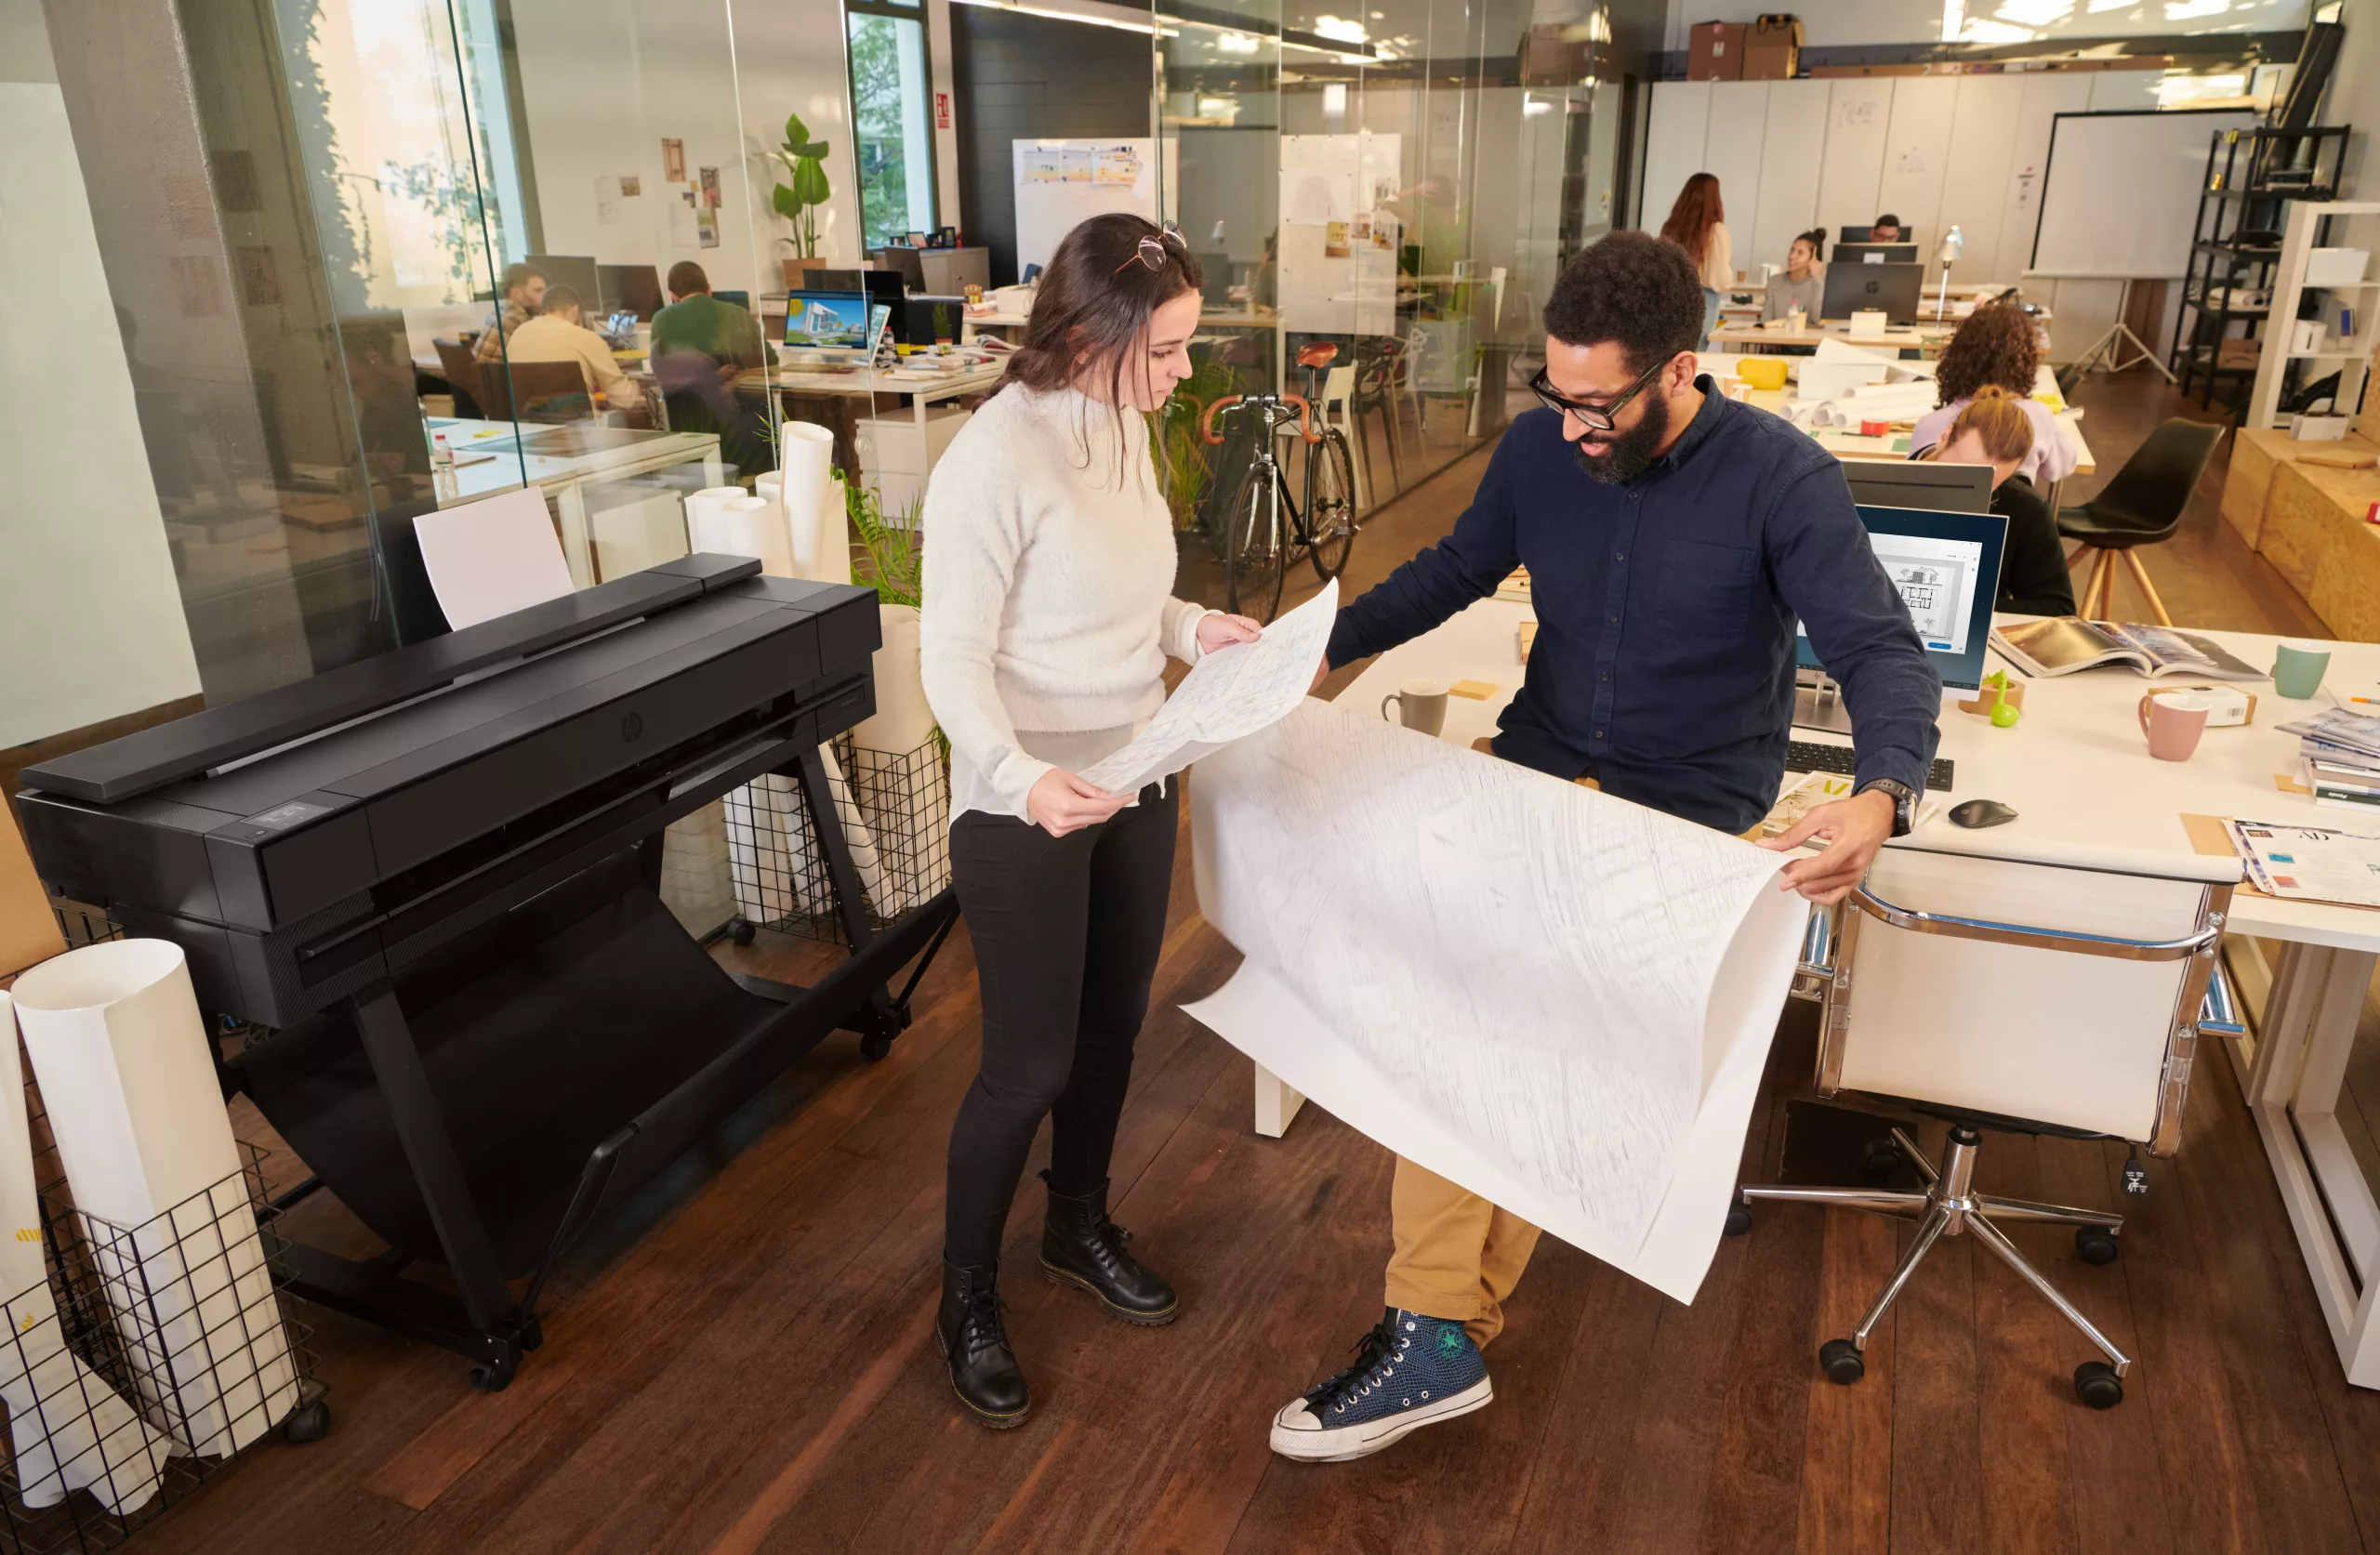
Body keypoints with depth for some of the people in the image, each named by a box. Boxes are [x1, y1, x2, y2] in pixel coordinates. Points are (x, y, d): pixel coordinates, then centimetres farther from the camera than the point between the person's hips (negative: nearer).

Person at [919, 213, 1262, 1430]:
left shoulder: (1121, 427, 4)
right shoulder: (994, 461, -22)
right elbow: (953, 661, -22)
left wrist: (1194, 626, 0)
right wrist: (1025, 780, -37)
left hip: (1132, 784, 8)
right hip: (1025, 812, -8)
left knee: (1111, 1032, 21)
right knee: (1030, 1066, 4)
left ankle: (1079, 1229, 46)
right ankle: (967, 1300, 29)